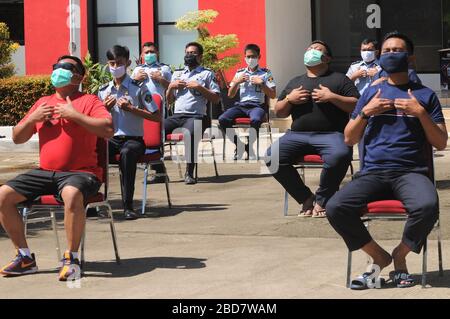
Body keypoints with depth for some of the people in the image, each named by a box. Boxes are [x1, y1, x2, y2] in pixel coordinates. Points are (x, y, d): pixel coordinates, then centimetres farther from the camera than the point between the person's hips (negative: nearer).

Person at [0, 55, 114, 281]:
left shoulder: (89, 101, 4)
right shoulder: (43, 103, 20)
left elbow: (108, 130, -13)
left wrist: (74, 115, -14)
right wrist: (32, 119, 2)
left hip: (79, 172, -6)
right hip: (44, 172, 6)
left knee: (72, 194, -40)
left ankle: (72, 258, -25)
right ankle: (25, 257, -2)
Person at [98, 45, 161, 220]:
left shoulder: (138, 88, 2)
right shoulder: (103, 91, 14)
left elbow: (157, 116, -2)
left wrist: (131, 109, -10)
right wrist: (105, 108, -1)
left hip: (133, 139, -3)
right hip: (111, 140, 3)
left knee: (127, 153, -40)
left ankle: (128, 206, -36)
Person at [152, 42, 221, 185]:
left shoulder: (207, 74, 14)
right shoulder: (177, 74, 27)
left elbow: (216, 99, 4)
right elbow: (169, 101, 26)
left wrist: (199, 87, -5)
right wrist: (171, 87, 8)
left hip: (195, 115, -5)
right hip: (177, 115, 5)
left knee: (190, 134, -39)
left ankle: (189, 173, -29)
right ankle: (159, 171, -14)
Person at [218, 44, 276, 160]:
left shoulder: (265, 73, 11)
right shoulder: (240, 73, 19)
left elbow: (273, 95, 6)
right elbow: (230, 95, 17)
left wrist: (261, 84, -7)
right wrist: (237, 82, 1)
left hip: (257, 105, -3)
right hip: (241, 105, 3)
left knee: (256, 120, -41)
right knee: (223, 119, -28)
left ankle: (248, 145, -15)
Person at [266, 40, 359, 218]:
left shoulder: (339, 79, 15)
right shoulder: (295, 82, 27)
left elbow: (357, 106, 4)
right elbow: (279, 112, 24)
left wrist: (332, 97, -8)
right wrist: (289, 99, 4)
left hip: (330, 134, -3)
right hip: (297, 135, 4)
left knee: (340, 155, -37)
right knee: (272, 156, -24)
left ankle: (321, 200, -15)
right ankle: (306, 198, -11)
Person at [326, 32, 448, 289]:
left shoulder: (425, 95, 13)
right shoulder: (372, 93, 19)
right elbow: (349, 139, 17)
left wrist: (421, 113, -6)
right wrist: (365, 112, 1)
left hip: (411, 172, -2)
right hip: (373, 172, 2)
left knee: (427, 207, -36)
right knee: (335, 208, -26)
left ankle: (400, 257, -6)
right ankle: (379, 257, -2)